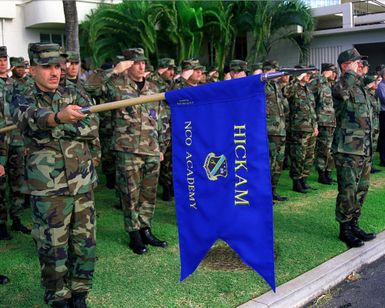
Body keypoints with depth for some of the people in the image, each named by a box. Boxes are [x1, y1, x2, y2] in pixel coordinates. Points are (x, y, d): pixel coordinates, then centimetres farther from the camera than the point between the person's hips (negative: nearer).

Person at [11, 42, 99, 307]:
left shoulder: (74, 95, 8)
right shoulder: (22, 100, -1)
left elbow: (92, 128, -6)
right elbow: (33, 117, -27)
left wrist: (56, 128, -16)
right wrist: (59, 117, -48)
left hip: (83, 183, 3)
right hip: (48, 188, -3)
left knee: (85, 242, 11)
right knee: (53, 246, 6)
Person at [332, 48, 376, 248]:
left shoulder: (360, 87, 18)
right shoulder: (341, 87, -11)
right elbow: (340, 90, -40)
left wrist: (369, 148, 24)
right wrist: (351, 72, -24)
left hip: (364, 149, 9)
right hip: (348, 150, -9)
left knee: (361, 190, 14)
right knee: (348, 192, -4)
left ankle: (353, 225, 26)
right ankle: (344, 230, 8)